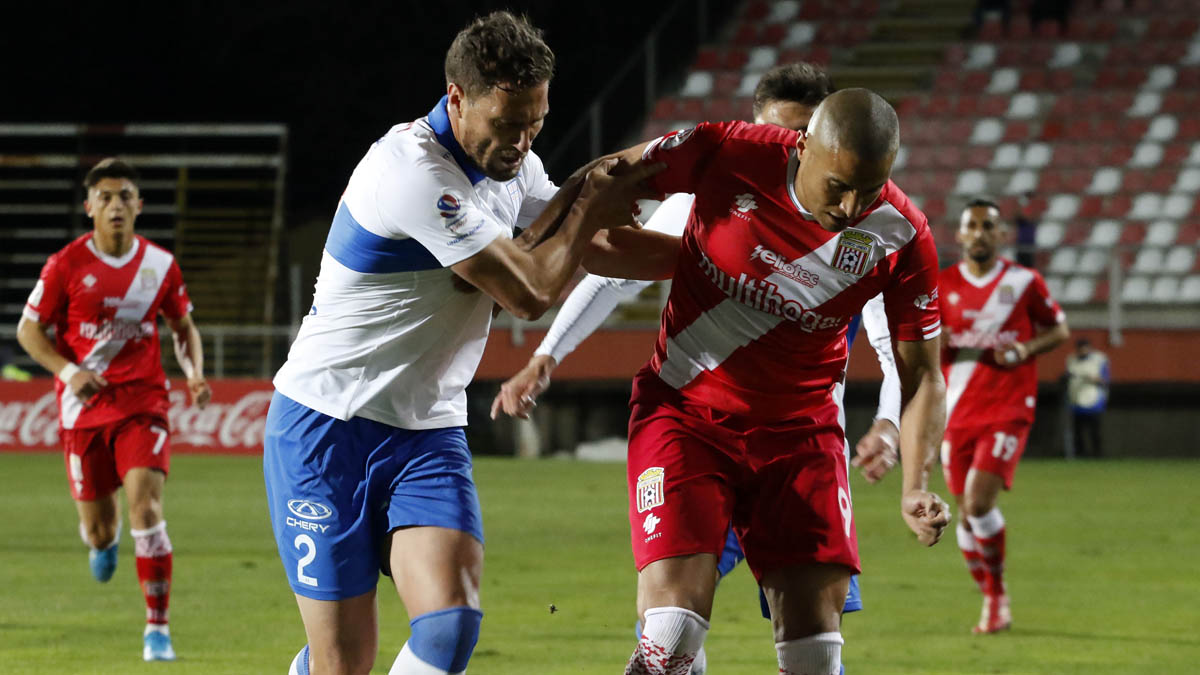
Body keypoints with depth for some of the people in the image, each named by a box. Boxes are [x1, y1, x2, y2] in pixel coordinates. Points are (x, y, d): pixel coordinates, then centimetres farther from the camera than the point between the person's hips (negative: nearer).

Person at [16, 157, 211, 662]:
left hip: (142, 403, 0)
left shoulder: (160, 265, 1)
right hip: (83, 408, 0)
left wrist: (194, 374, -4)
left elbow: (184, 327, 15)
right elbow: (29, 330, -1)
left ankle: (157, 627, -12)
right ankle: (104, 539, 49)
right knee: (98, 531, 6)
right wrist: (69, 371, -16)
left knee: (146, 506, -19)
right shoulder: (66, 265, -6)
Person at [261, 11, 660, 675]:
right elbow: (530, 291, -21)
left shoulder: (509, 160, 4)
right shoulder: (413, 170, -23)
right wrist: (590, 206, -5)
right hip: (327, 428, -7)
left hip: (428, 433, 7)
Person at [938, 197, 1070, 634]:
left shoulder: (1023, 282, -1)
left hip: (1007, 411, -3)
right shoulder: (941, 286, 4)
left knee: (979, 502, -19)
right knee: (967, 513, 5)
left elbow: (1059, 329, 10)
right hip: (958, 413, 3)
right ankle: (993, 599, 23)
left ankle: (998, 588, 1)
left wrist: (1026, 349, -10)